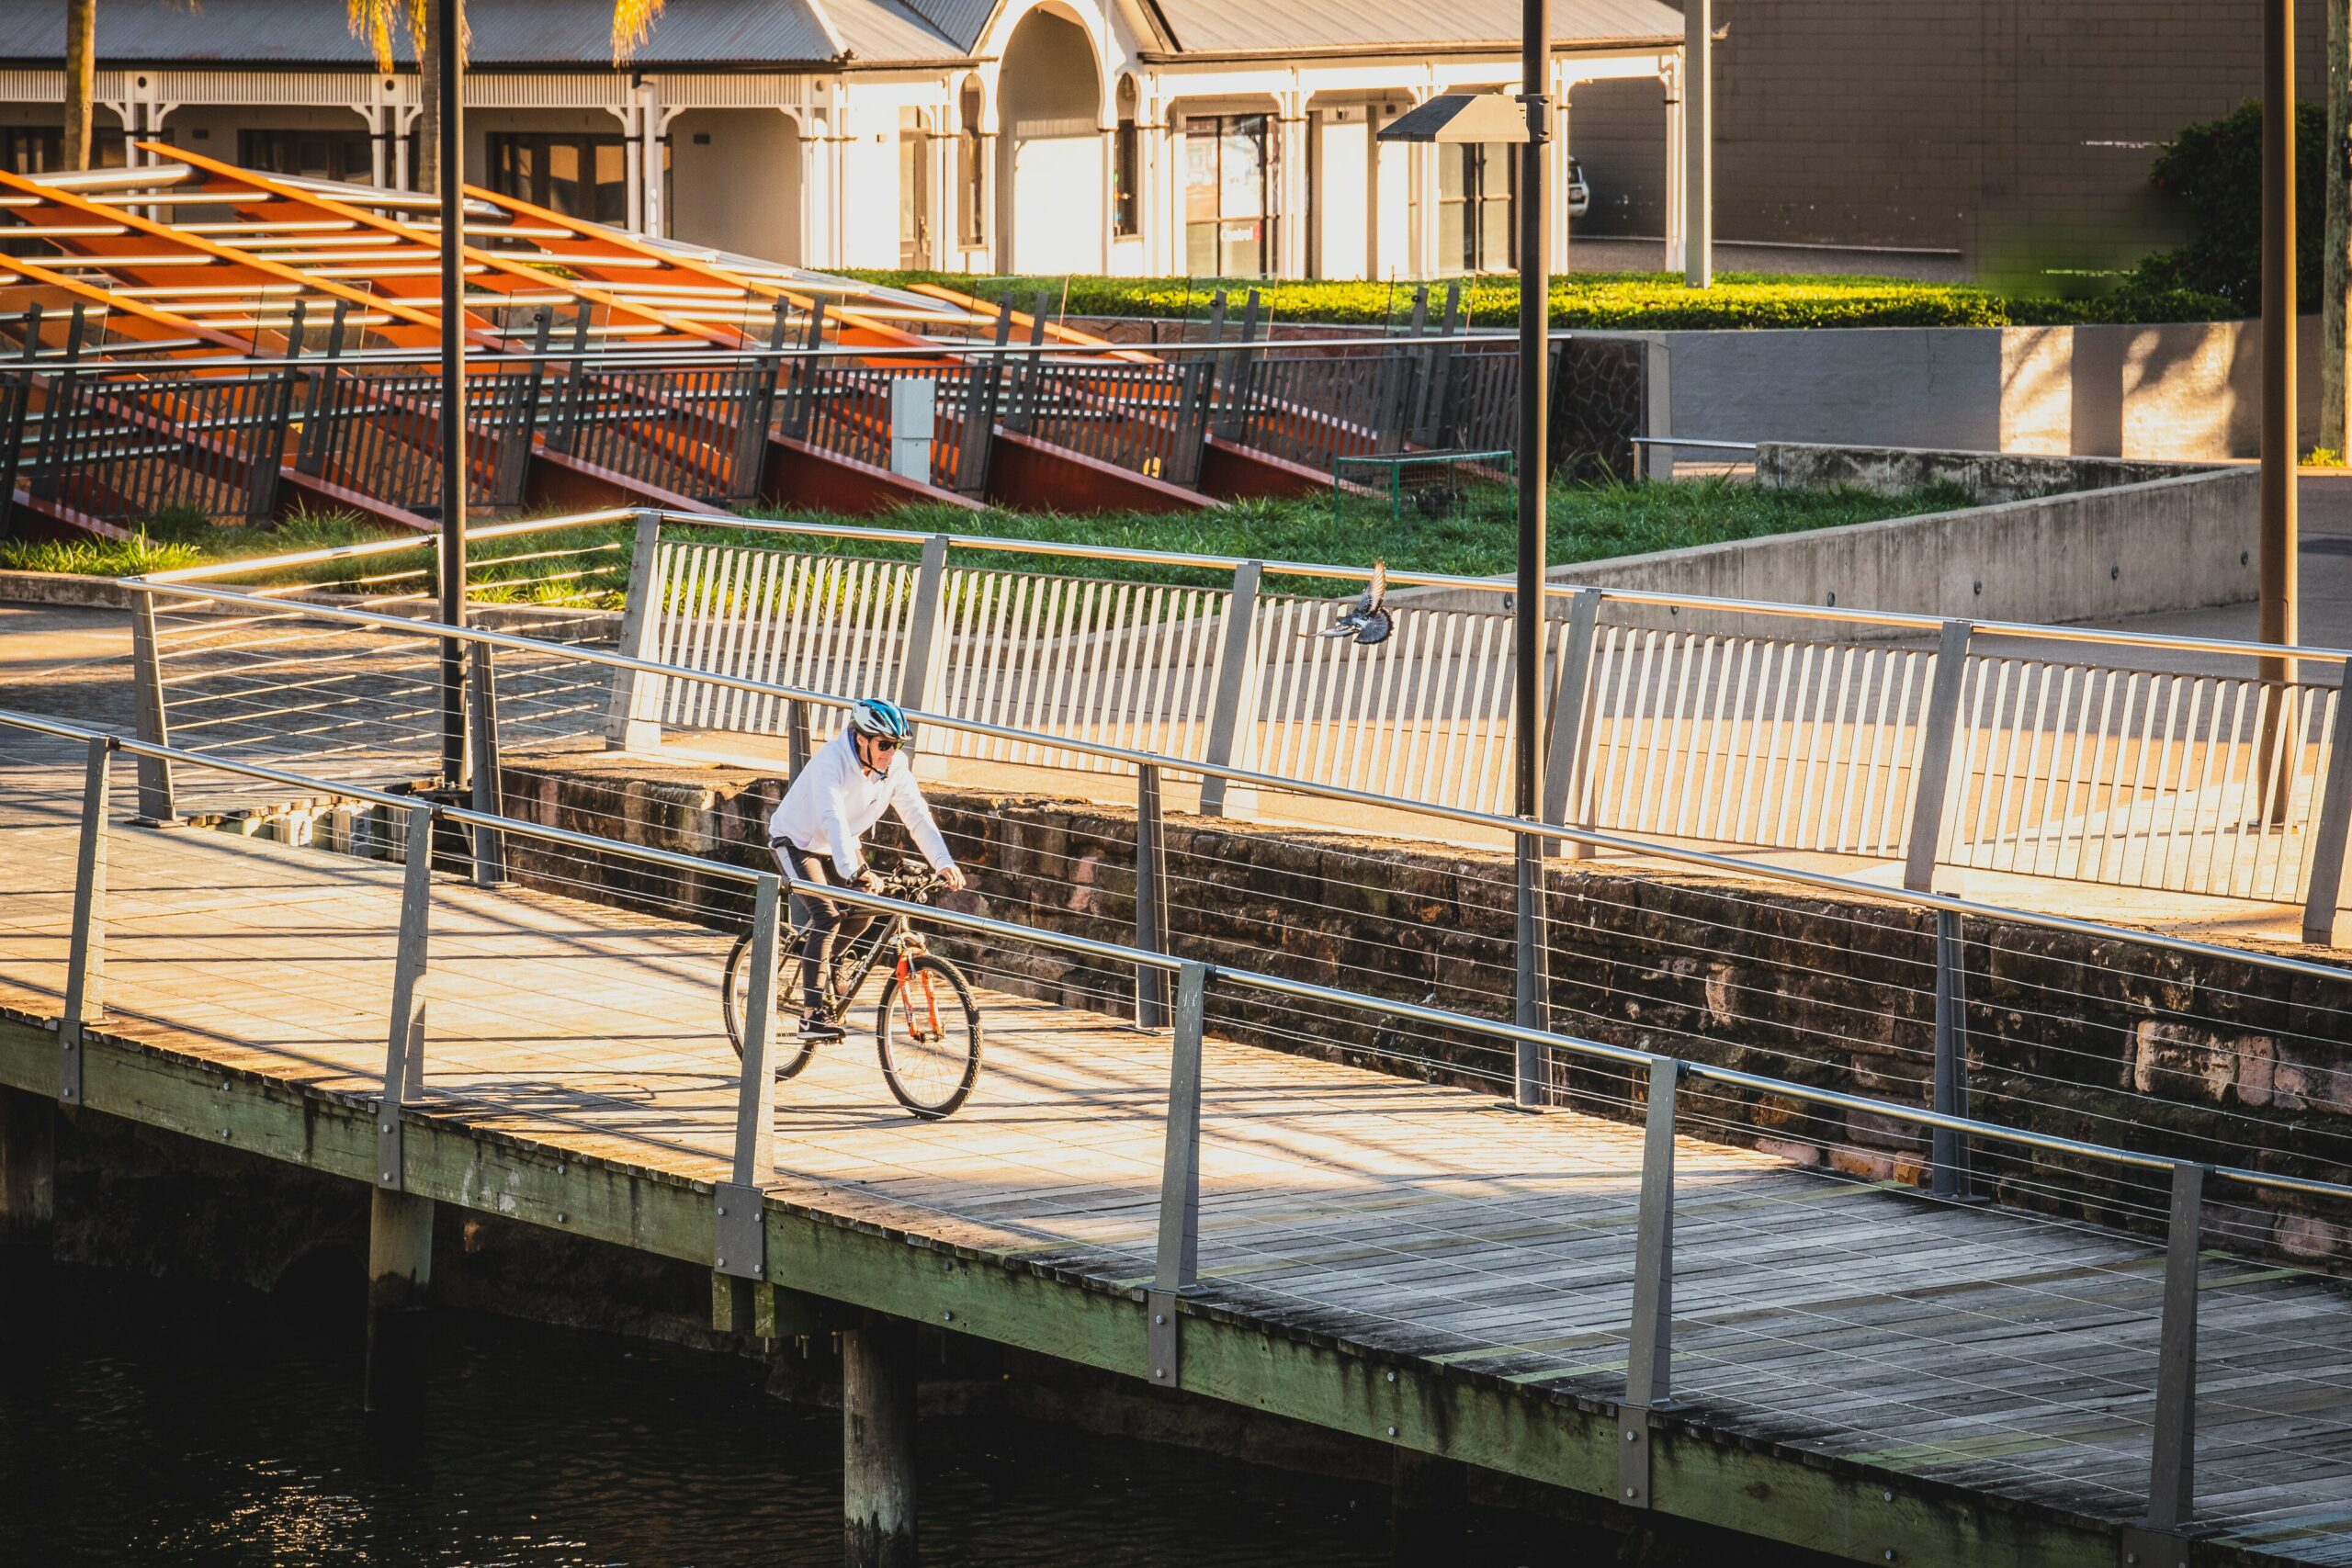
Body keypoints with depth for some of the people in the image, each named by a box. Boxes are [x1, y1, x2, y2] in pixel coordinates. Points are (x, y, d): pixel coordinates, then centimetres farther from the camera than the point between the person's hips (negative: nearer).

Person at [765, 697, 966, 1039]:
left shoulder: (895, 766, -15)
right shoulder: (832, 760, -33)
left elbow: (917, 816, -16)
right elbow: (832, 819, -45)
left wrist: (944, 864, -30)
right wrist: (853, 871, -58)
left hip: (843, 844, 7)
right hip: (797, 840, -7)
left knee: (864, 910, -10)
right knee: (827, 916, -22)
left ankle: (825, 962, 20)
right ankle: (811, 1015, -22)